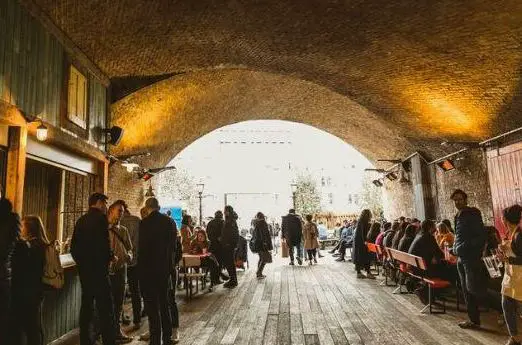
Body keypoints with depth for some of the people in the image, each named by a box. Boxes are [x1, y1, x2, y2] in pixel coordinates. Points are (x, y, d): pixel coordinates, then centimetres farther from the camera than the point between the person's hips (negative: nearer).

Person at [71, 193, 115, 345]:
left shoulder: (80, 220, 11)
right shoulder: (100, 218, -12)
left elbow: (73, 247, 14)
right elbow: (104, 245, -21)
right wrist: (110, 257, -3)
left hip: (83, 268, 8)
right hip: (97, 269, -8)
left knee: (87, 304, 16)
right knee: (105, 307, -4)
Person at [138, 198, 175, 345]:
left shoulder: (145, 223, -15)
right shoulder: (170, 221, 0)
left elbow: (142, 248, -14)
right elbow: (173, 246, 6)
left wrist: (140, 268, -4)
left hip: (149, 268, -5)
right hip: (165, 268, 5)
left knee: (152, 305, 5)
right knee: (165, 303, 17)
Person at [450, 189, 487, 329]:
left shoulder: (473, 213, -11)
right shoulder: (458, 216, 14)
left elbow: (481, 236, -17)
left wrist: (463, 247, -21)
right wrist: (455, 249, 8)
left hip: (472, 257, -8)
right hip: (461, 258, 9)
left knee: (474, 289, -9)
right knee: (467, 291, 12)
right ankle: (474, 320, 21)